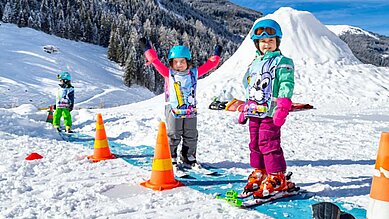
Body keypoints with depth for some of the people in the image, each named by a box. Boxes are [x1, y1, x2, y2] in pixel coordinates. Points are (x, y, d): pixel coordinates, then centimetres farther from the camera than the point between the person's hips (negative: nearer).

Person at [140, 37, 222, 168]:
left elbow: (208, 65, 13)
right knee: (173, 136, 3)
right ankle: (171, 159, 16)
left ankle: (189, 159, 28)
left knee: (191, 136, 13)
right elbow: (156, 61, -5)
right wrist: (147, 49, -7)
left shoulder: (194, 73, 6)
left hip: (190, 111, 4)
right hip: (174, 111, -3)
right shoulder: (168, 73, -1)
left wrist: (216, 55, 15)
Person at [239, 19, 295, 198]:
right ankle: (259, 173, 24)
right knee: (255, 143, 11)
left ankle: (277, 178, 2)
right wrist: (245, 111, 24)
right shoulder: (255, 63, 21)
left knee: (269, 144, -9)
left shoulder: (282, 62, -2)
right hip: (254, 112, 8)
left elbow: (286, 86, -11)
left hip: (270, 112, -7)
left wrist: (282, 109, -21)